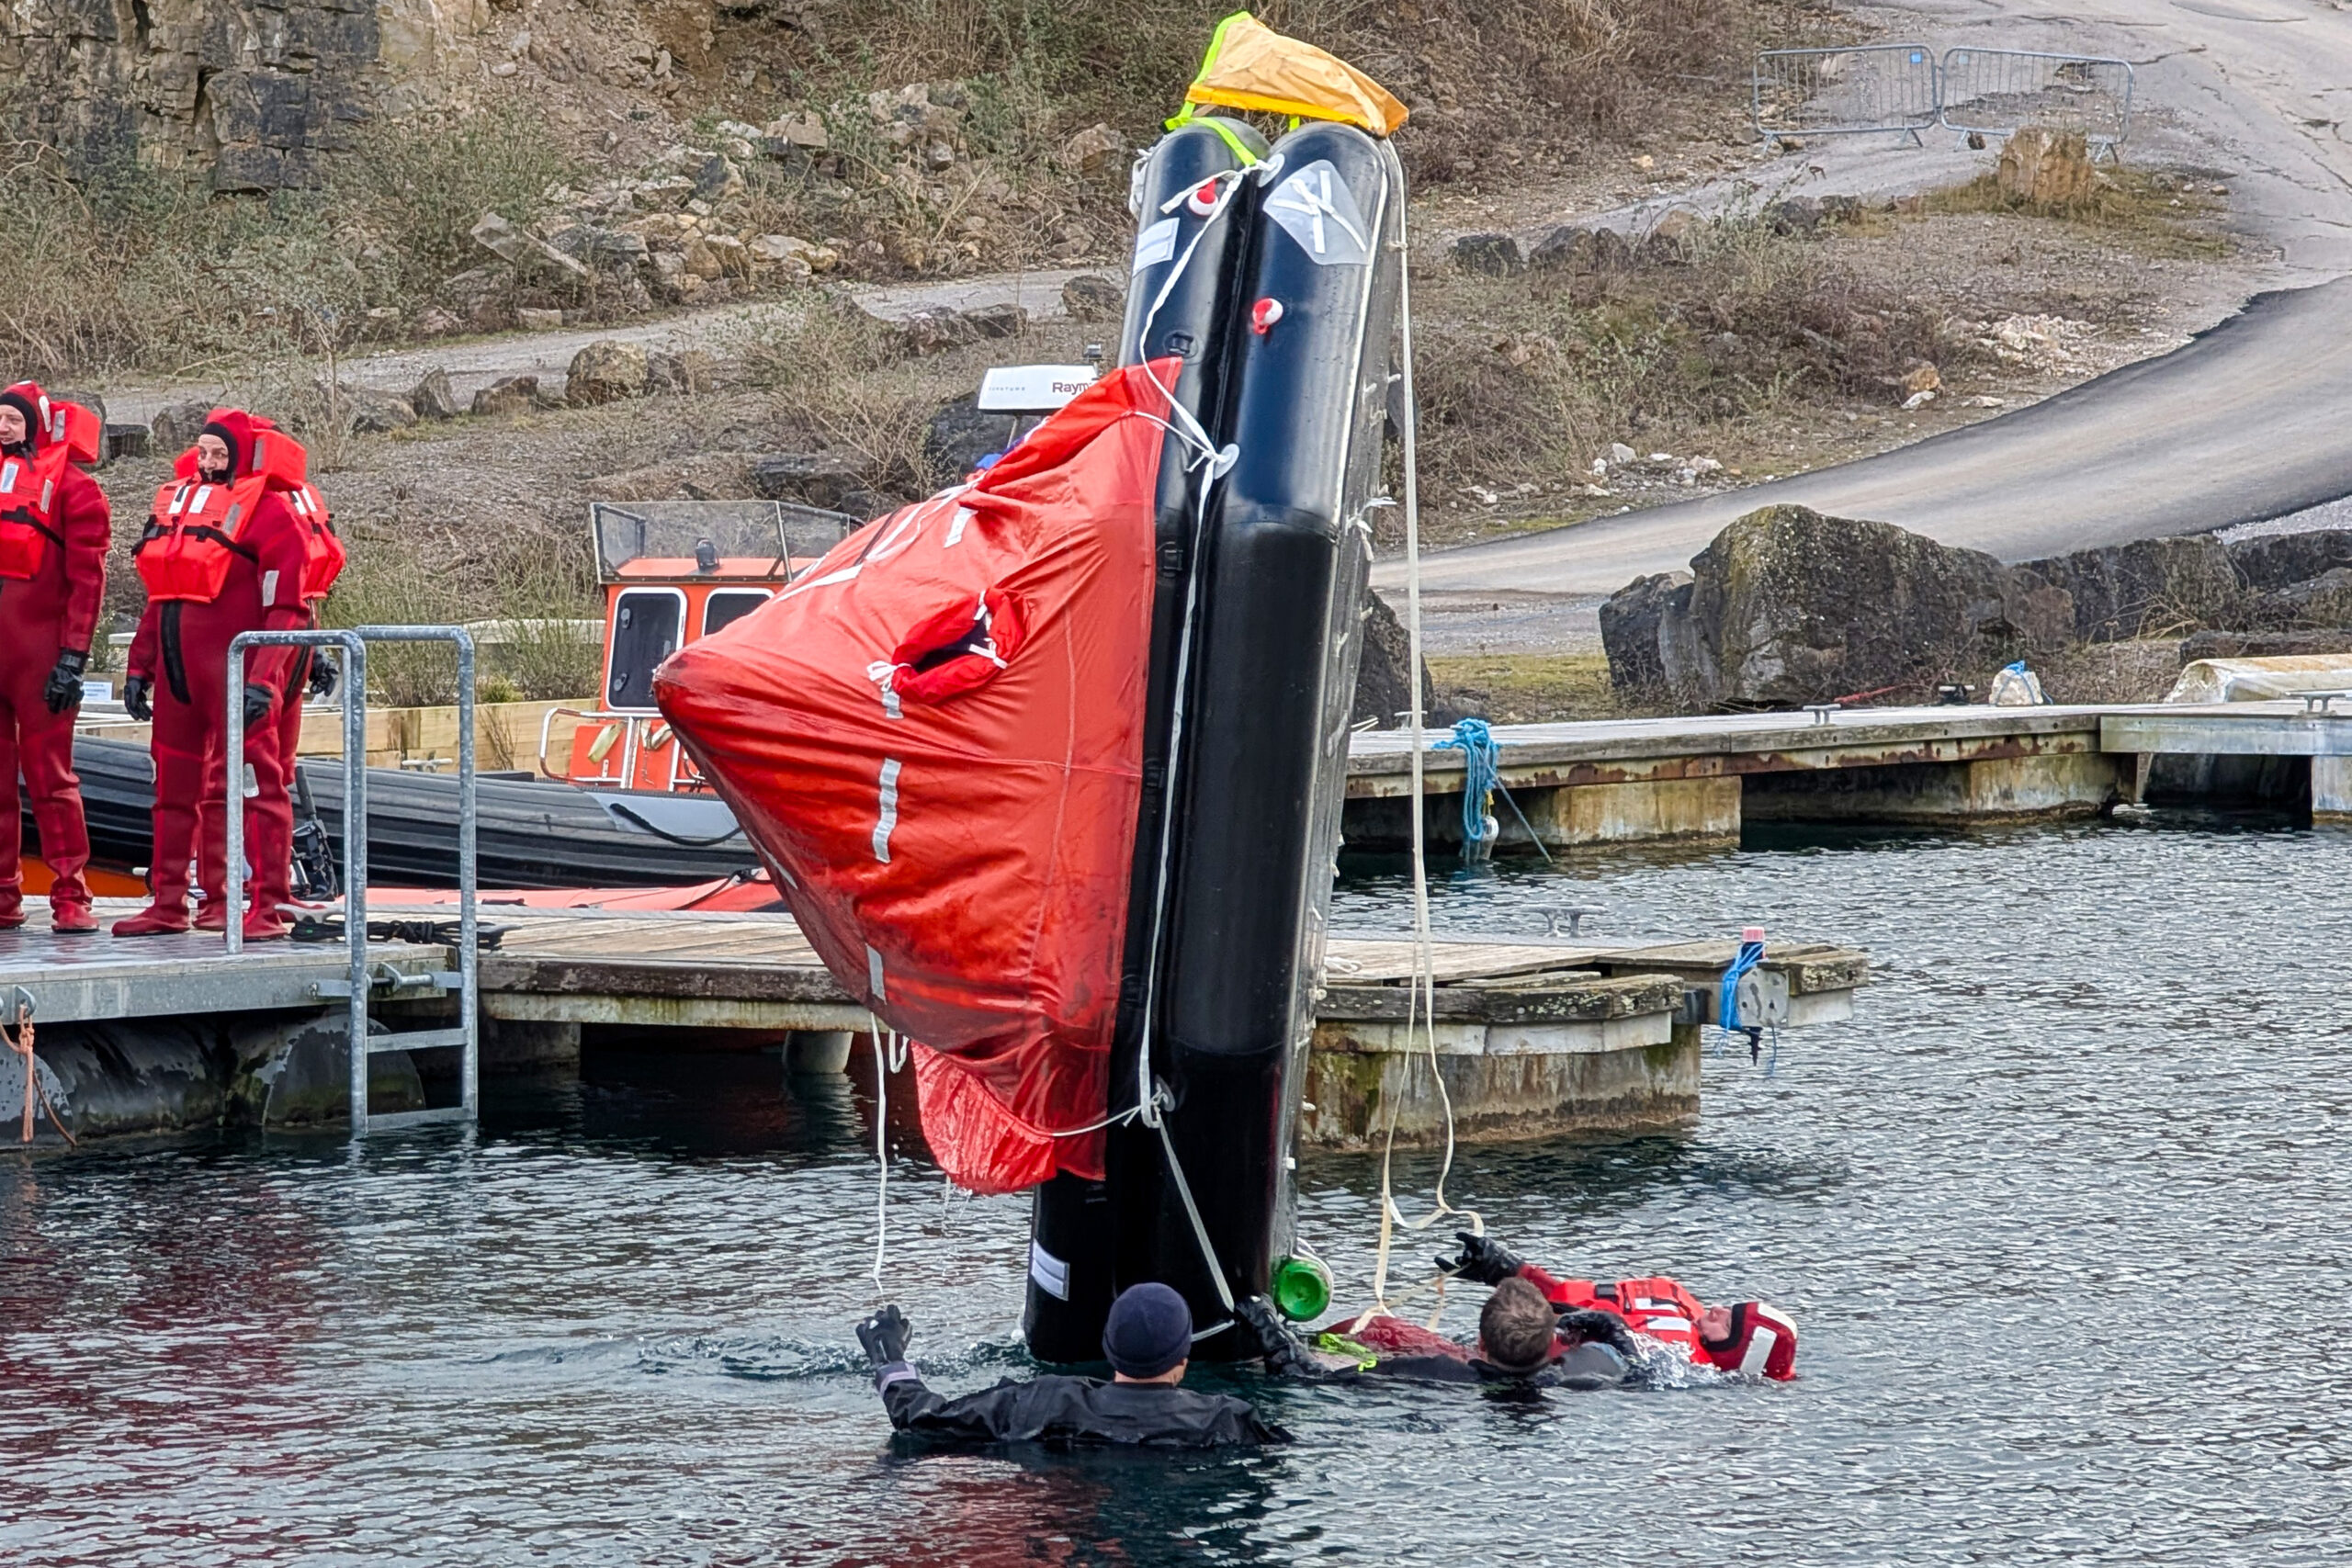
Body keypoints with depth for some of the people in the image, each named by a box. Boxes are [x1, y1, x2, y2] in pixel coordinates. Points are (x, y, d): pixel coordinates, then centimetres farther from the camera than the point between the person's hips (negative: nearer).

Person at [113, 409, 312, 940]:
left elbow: (286, 608, -12)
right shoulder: (175, 503, 17)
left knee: (251, 786, -7)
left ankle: (267, 908, -7)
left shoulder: (267, 513, -6)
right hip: (176, 671, 8)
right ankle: (169, 903, 21)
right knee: (175, 789, 13)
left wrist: (261, 680, -19)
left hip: (234, 672, -8)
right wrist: (139, 667, 17)